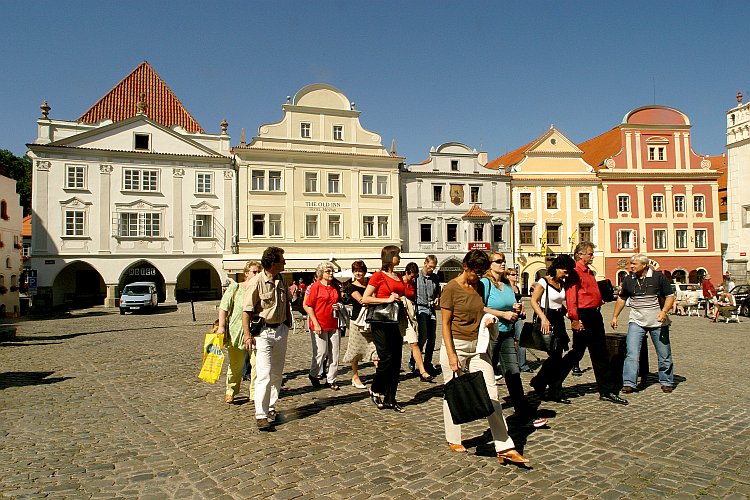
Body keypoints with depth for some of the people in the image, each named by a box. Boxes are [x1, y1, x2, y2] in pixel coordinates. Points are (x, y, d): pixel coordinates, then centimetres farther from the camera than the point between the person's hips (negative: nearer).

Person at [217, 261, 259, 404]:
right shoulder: (234, 288, 2)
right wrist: (221, 326, -8)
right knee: (236, 365, 7)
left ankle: (254, 392, 13)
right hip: (236, 331, -2)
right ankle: (230, 392, 24)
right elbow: (223, 308, 0)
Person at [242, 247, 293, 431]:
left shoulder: (281, 280, 7)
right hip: (263, 332, -7)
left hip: (281, 330, 7)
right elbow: (246, 311, -13)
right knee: (264, 374, -10)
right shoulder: (256, 282, -14)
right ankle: (261, 415, -3)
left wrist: (288, 323, 17)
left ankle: (271, 408, 26)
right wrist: (247, 335, -16)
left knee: (277, 374, 13)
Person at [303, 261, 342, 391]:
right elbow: (307, 305, -9)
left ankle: (331, 380, 18)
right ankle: (313, 375, 23)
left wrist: (338, 306, 1)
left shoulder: (335, 286, 11)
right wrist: (316, 324, -14)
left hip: (334, 325, 6)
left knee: (334, 353, 6)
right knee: (321, 353, -2)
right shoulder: (315, 287, -7)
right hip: (319, 325, -6)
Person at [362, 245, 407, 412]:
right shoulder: (378, 276, -7)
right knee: (386, 358, -7)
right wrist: (387, 300, -16)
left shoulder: (399, 278, 14)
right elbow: (365, 299, -13)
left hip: (394, 322, 7)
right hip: (380, 322, -7)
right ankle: (375, 390, 16)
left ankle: (390, 399, 15)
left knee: (396, 361, 6)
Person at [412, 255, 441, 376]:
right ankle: (412, 361, 5)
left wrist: (437, 298, 3)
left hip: (431, 309, 5)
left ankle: (428, 364, 19)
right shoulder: (416, 276, -5)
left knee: (431, 338, 7)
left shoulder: (435, 278, 11)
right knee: (422, 337, -12)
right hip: (420, 308, -5)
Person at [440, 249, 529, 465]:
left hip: (478, 346, 5)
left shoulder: (479, 286, 8)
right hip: (456, 345, -5)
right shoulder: (451, 288, -10)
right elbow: (446, 324, -11)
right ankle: (453, 440, 27)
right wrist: (451, 354, -16)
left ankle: (505, 448, 0)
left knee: (491, 394, -1)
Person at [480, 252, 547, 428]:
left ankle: (526, 415, 2)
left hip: (507, 334, 6)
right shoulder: (485, 283, -10)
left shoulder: (507, 284, 13)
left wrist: (516, 309, 2)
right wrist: (504, 314, -18)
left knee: (513, 373, 2)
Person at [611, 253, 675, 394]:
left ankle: (666, 382, 26)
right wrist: (614, 316, 14)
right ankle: (629, 383, -7)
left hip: (657, 322, -2)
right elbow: (622, 298, 17)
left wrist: (664, 311, -19)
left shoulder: (658, 277, -5)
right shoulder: (629, 280, 5)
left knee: (664, 354, 9)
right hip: (636, 321, 2)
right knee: (631, 353, -9)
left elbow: (670, 296, -2)